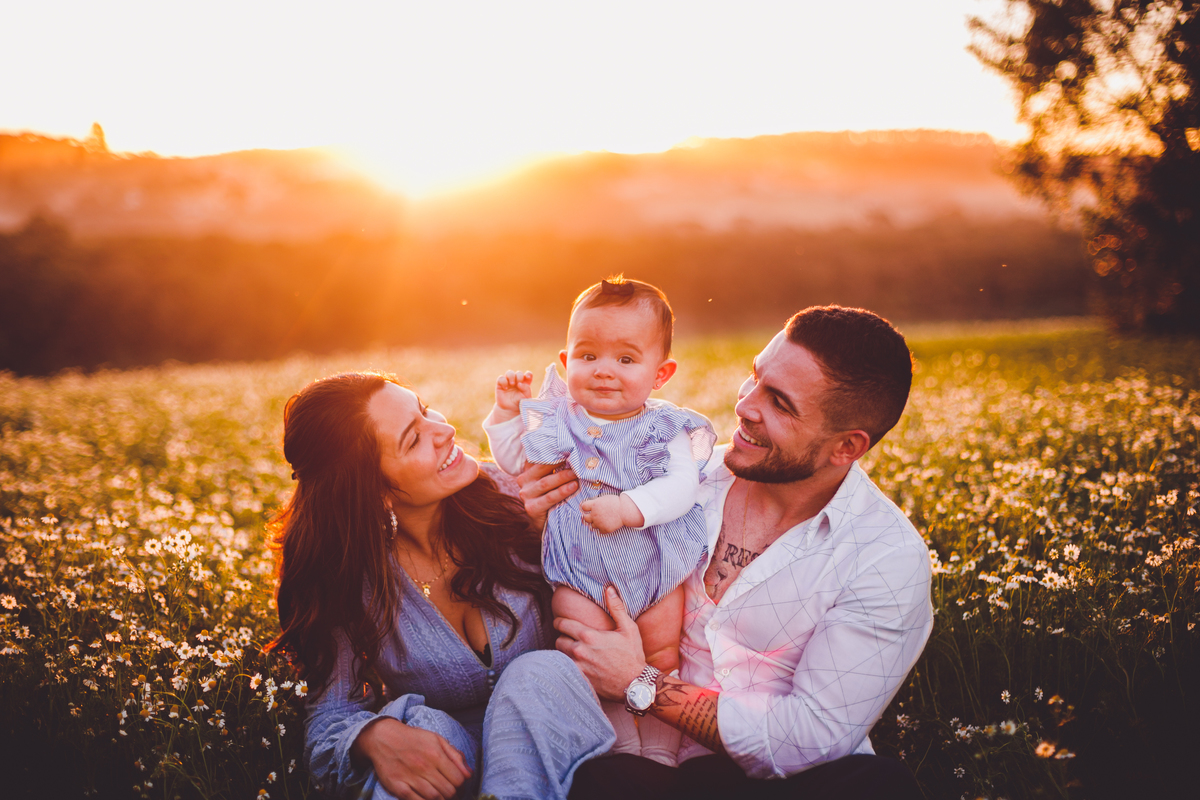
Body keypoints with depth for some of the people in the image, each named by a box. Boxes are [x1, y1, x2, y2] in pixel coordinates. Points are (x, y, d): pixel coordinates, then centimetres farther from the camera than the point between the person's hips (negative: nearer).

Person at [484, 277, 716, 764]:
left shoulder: (665, 429, -8)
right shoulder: (557, 420, -1)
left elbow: (683, 486, -21)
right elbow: (512, 463, 7)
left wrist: (628, 507, -35)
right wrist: (507, 410, -6)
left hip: (657, 568, -1)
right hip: (582, 575, 1)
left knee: (662, 658, 7)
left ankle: (661, 750, 26)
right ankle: (622, 746, 15)